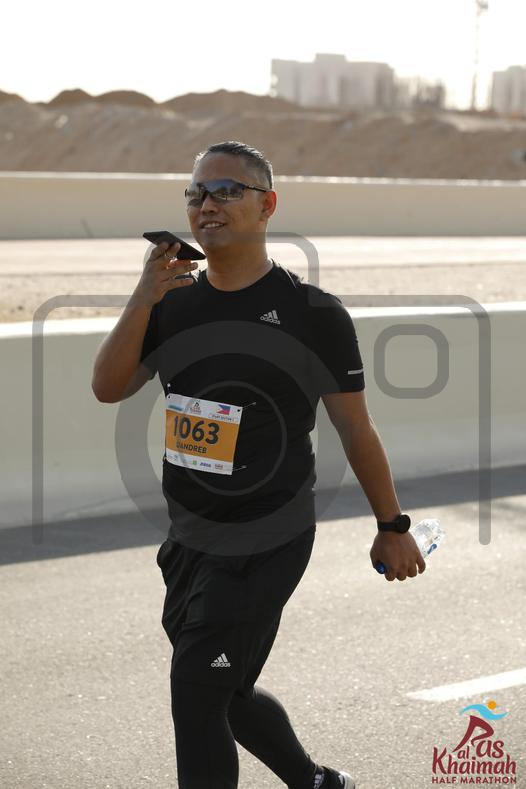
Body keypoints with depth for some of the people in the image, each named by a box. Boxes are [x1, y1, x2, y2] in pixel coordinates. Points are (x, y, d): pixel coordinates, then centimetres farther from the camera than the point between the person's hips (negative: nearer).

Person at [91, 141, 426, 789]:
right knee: (225, 694, 19)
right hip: (189, 540, 7)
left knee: (196, 697, -10)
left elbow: (355, 430, -4)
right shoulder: (174, 303, 4)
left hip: (267, 545, -6)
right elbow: (108, 388, -6)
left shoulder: (312, 314, -11)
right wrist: (143, 299, -18)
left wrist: (392, 528, 2)